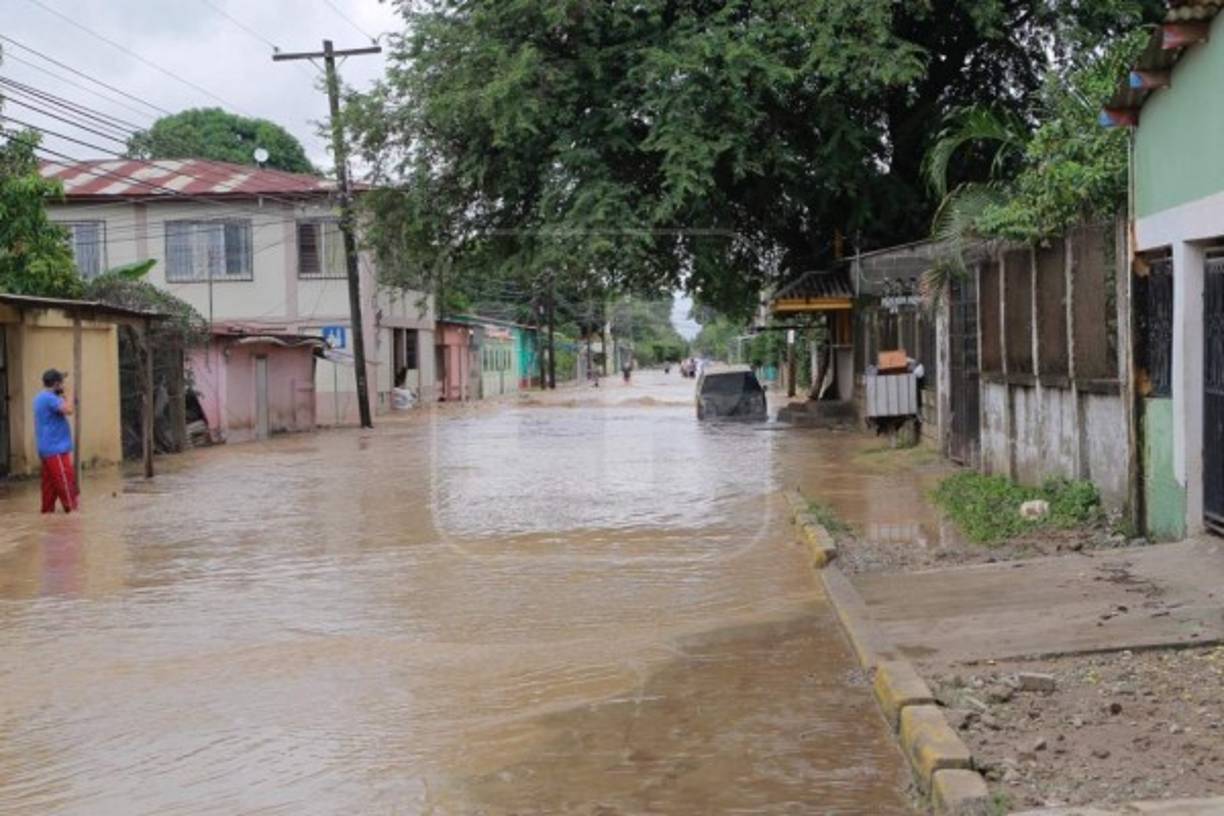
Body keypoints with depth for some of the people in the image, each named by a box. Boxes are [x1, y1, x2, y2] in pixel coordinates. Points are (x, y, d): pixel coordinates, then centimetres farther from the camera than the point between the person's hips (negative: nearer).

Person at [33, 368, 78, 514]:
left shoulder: (40, 398, 17)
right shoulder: (50, 398, -16)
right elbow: (68, 410, -27)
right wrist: (63, 397, -13)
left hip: (46, 449, 10)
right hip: (56, 448, -10)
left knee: (49, 481, 11)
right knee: (66, 480, -10)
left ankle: (48, 509, 12)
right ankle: (72, 509, -12)